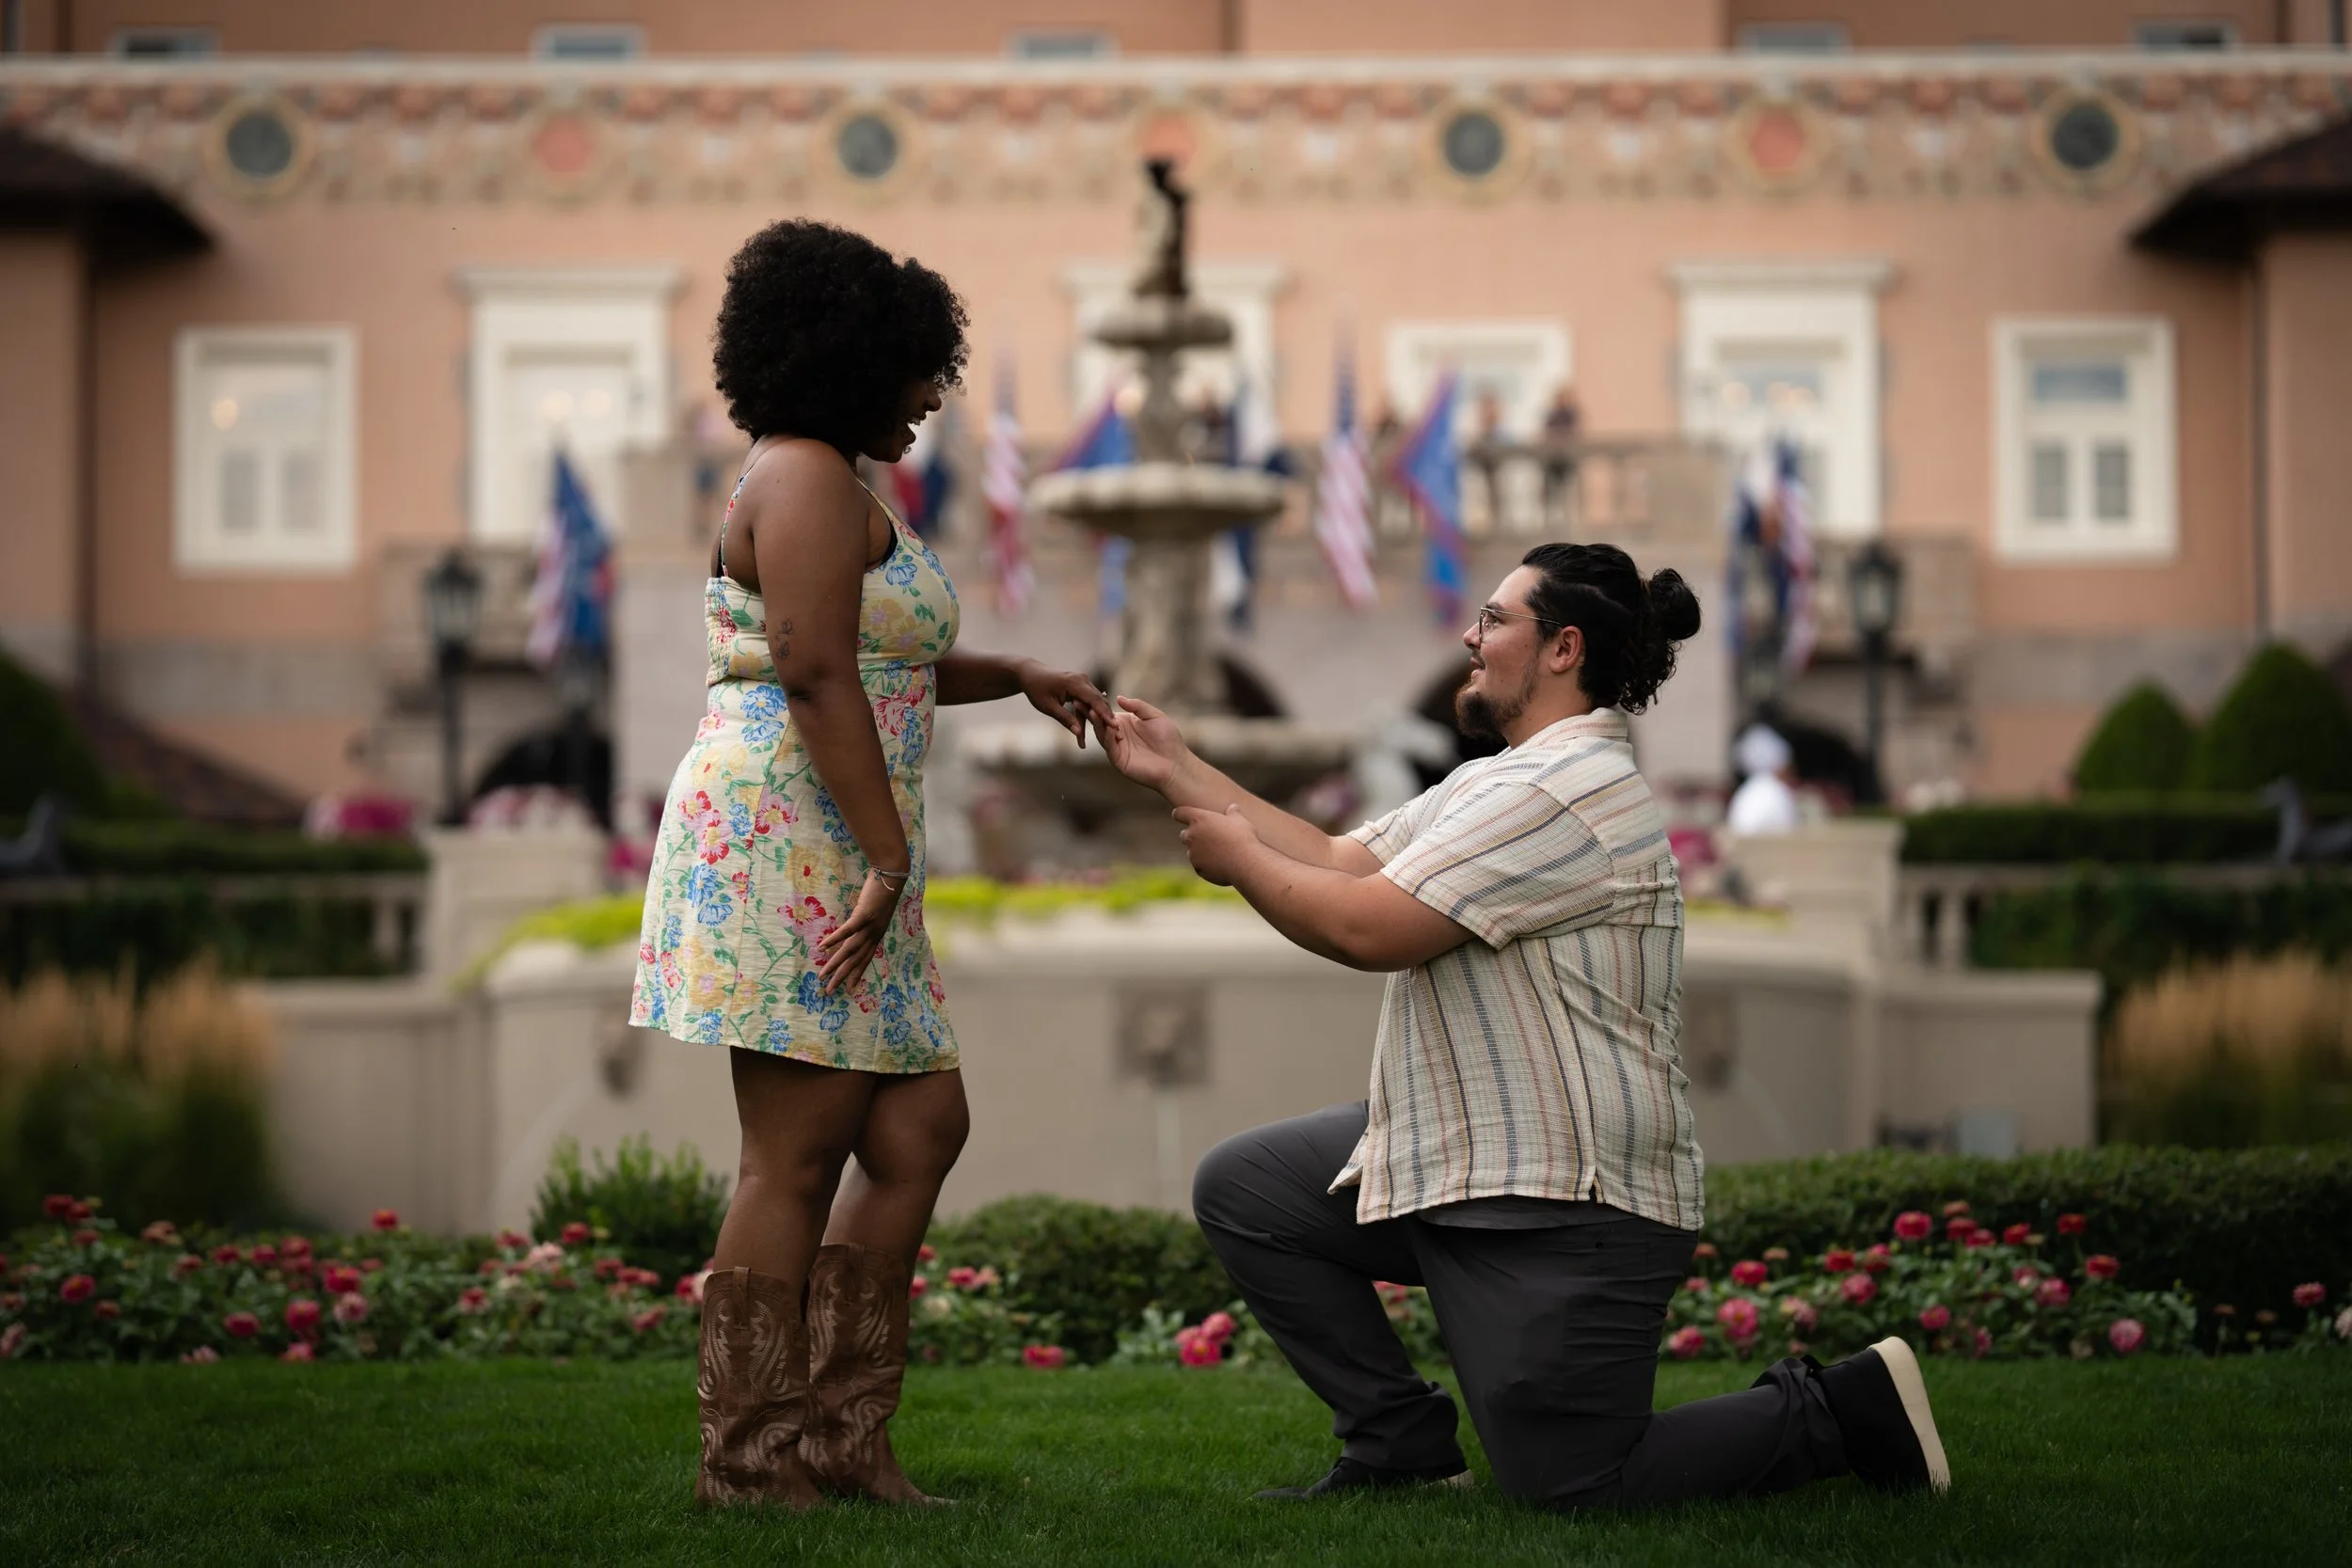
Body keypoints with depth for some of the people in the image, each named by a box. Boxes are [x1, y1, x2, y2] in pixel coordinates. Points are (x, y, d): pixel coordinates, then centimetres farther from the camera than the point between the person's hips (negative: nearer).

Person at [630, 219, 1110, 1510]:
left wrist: (1017, 679, 28)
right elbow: (814, 674, -20)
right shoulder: (805, 479, -10)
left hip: (834, 860, 11)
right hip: (786, 837, -11)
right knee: (797, 1155, -8)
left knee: (921, 1124, 9)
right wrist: (887, 854, -22)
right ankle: (752, 1465, -4)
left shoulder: (829, 484, 23)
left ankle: (841, 1438, 11)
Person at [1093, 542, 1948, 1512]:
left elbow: (1369, 929, -21)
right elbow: (1342, 865, 13)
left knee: (1571, 1489, -8)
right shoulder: (1487, 785, 17)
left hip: (1563, 1202, -10)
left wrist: (1237, 857, -5)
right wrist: (1179, 773, 13)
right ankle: (1403, 1446, 10)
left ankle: (1849, 1412, 9)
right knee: (1241, 1191, 7)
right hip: (1453, 1161, 10)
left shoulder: (1565, 790, -19)